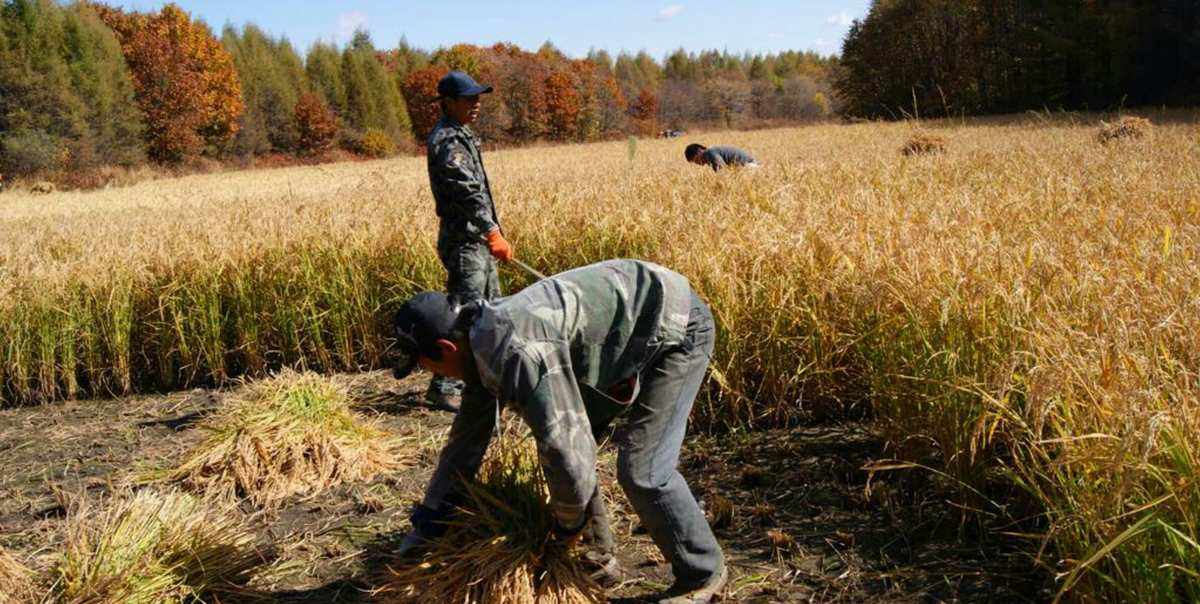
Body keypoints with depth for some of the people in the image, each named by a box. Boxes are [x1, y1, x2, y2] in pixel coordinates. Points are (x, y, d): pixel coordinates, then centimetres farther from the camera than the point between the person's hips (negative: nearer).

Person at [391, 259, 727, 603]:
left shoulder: (516, 350, -31)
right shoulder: (485, 346, 1)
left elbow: (568, 452, -31)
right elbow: (466, 439, 13)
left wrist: (567, 523, -10)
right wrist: (427, 524, 18)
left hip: (677, 329, -10)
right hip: (634, 338, 10)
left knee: (642, 470, -13)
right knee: (565, 432, 10)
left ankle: (703, 576, 10)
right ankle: (597, 557, 23)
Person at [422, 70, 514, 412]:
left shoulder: (462, 135, 18)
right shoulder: (447, 141, -15)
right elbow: (467, 191, -28)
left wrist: (491, 233, 25)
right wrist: (492, 231, -37)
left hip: (478, 240, 11)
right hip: (464, 241, -11)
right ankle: (443, 387, -4)